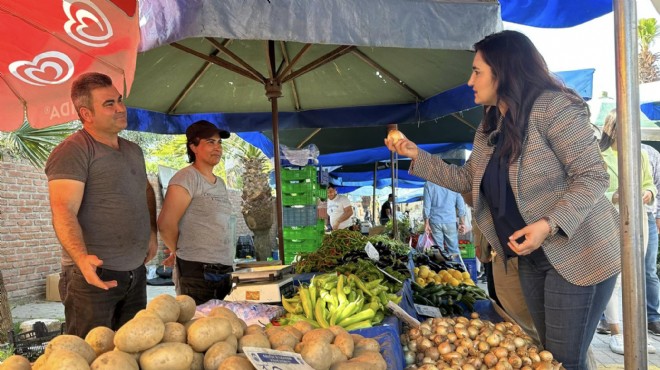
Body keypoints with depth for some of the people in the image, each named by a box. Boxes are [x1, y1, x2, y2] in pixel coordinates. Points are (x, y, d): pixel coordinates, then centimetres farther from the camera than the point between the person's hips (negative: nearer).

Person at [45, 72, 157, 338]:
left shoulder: (134, 151, 13)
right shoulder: (72, 151, -12)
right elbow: (64, 212, -22)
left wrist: (152, 233, 17)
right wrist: (83, 258, -36)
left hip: (136, 273, 7)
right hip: (93, 275, -7)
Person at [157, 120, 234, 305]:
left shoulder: (220, 183, 16)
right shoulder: (187, 178, -9)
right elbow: (166, 224, -15)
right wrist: (182, 252, 1)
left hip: (223, 272, 7)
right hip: (197, 273, -7)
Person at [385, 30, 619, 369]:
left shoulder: (552, 107, -18)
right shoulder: (489, 127, 8)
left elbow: (593, 175, -20)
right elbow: (466, 179, 15)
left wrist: (549, 224, -31)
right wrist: (417, 155, 10)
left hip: (578, 256, -8)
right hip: (531, 258, 8)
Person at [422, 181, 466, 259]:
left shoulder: (428, 184, -2)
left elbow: (426, 206, -3)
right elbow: (461, 205, 1)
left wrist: (426, 223, 2)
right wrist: (462, 223, 5)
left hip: (435, 221, 0)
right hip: (450, 221, 0)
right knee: (453, 249, 7)